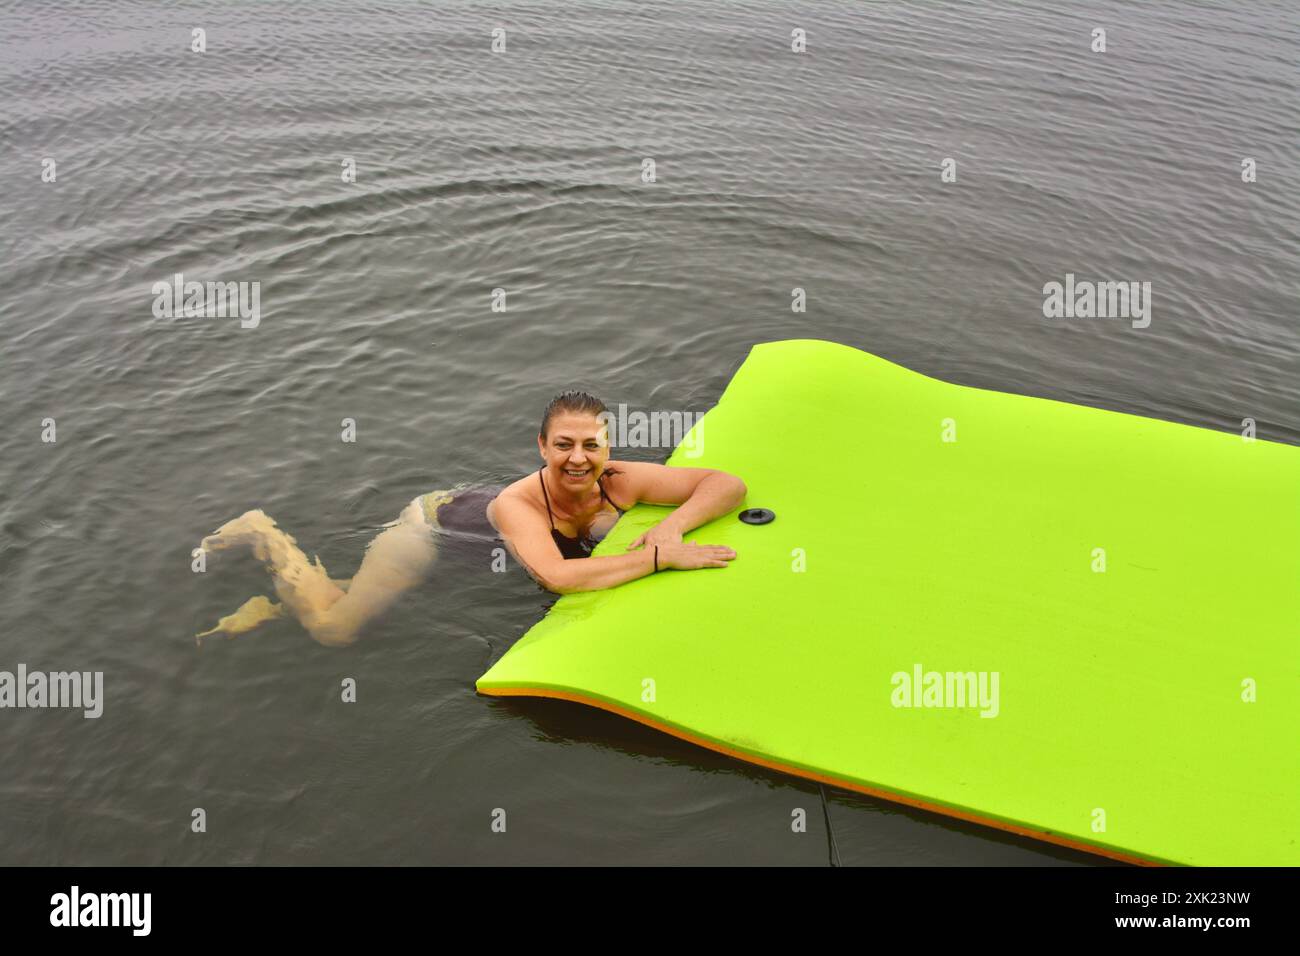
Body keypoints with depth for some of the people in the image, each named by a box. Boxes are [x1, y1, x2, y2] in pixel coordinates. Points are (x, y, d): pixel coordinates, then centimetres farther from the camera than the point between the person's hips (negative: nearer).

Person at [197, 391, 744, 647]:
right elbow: (558, 577, -60)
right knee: (333, 630, 0)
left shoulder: (620, 482, -28)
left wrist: (674, 525, -44)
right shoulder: (518, 504, -43)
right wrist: (660, 556, -58)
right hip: (433, 525, -6)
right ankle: (263, 533, 22)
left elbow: (727, 484, -25)